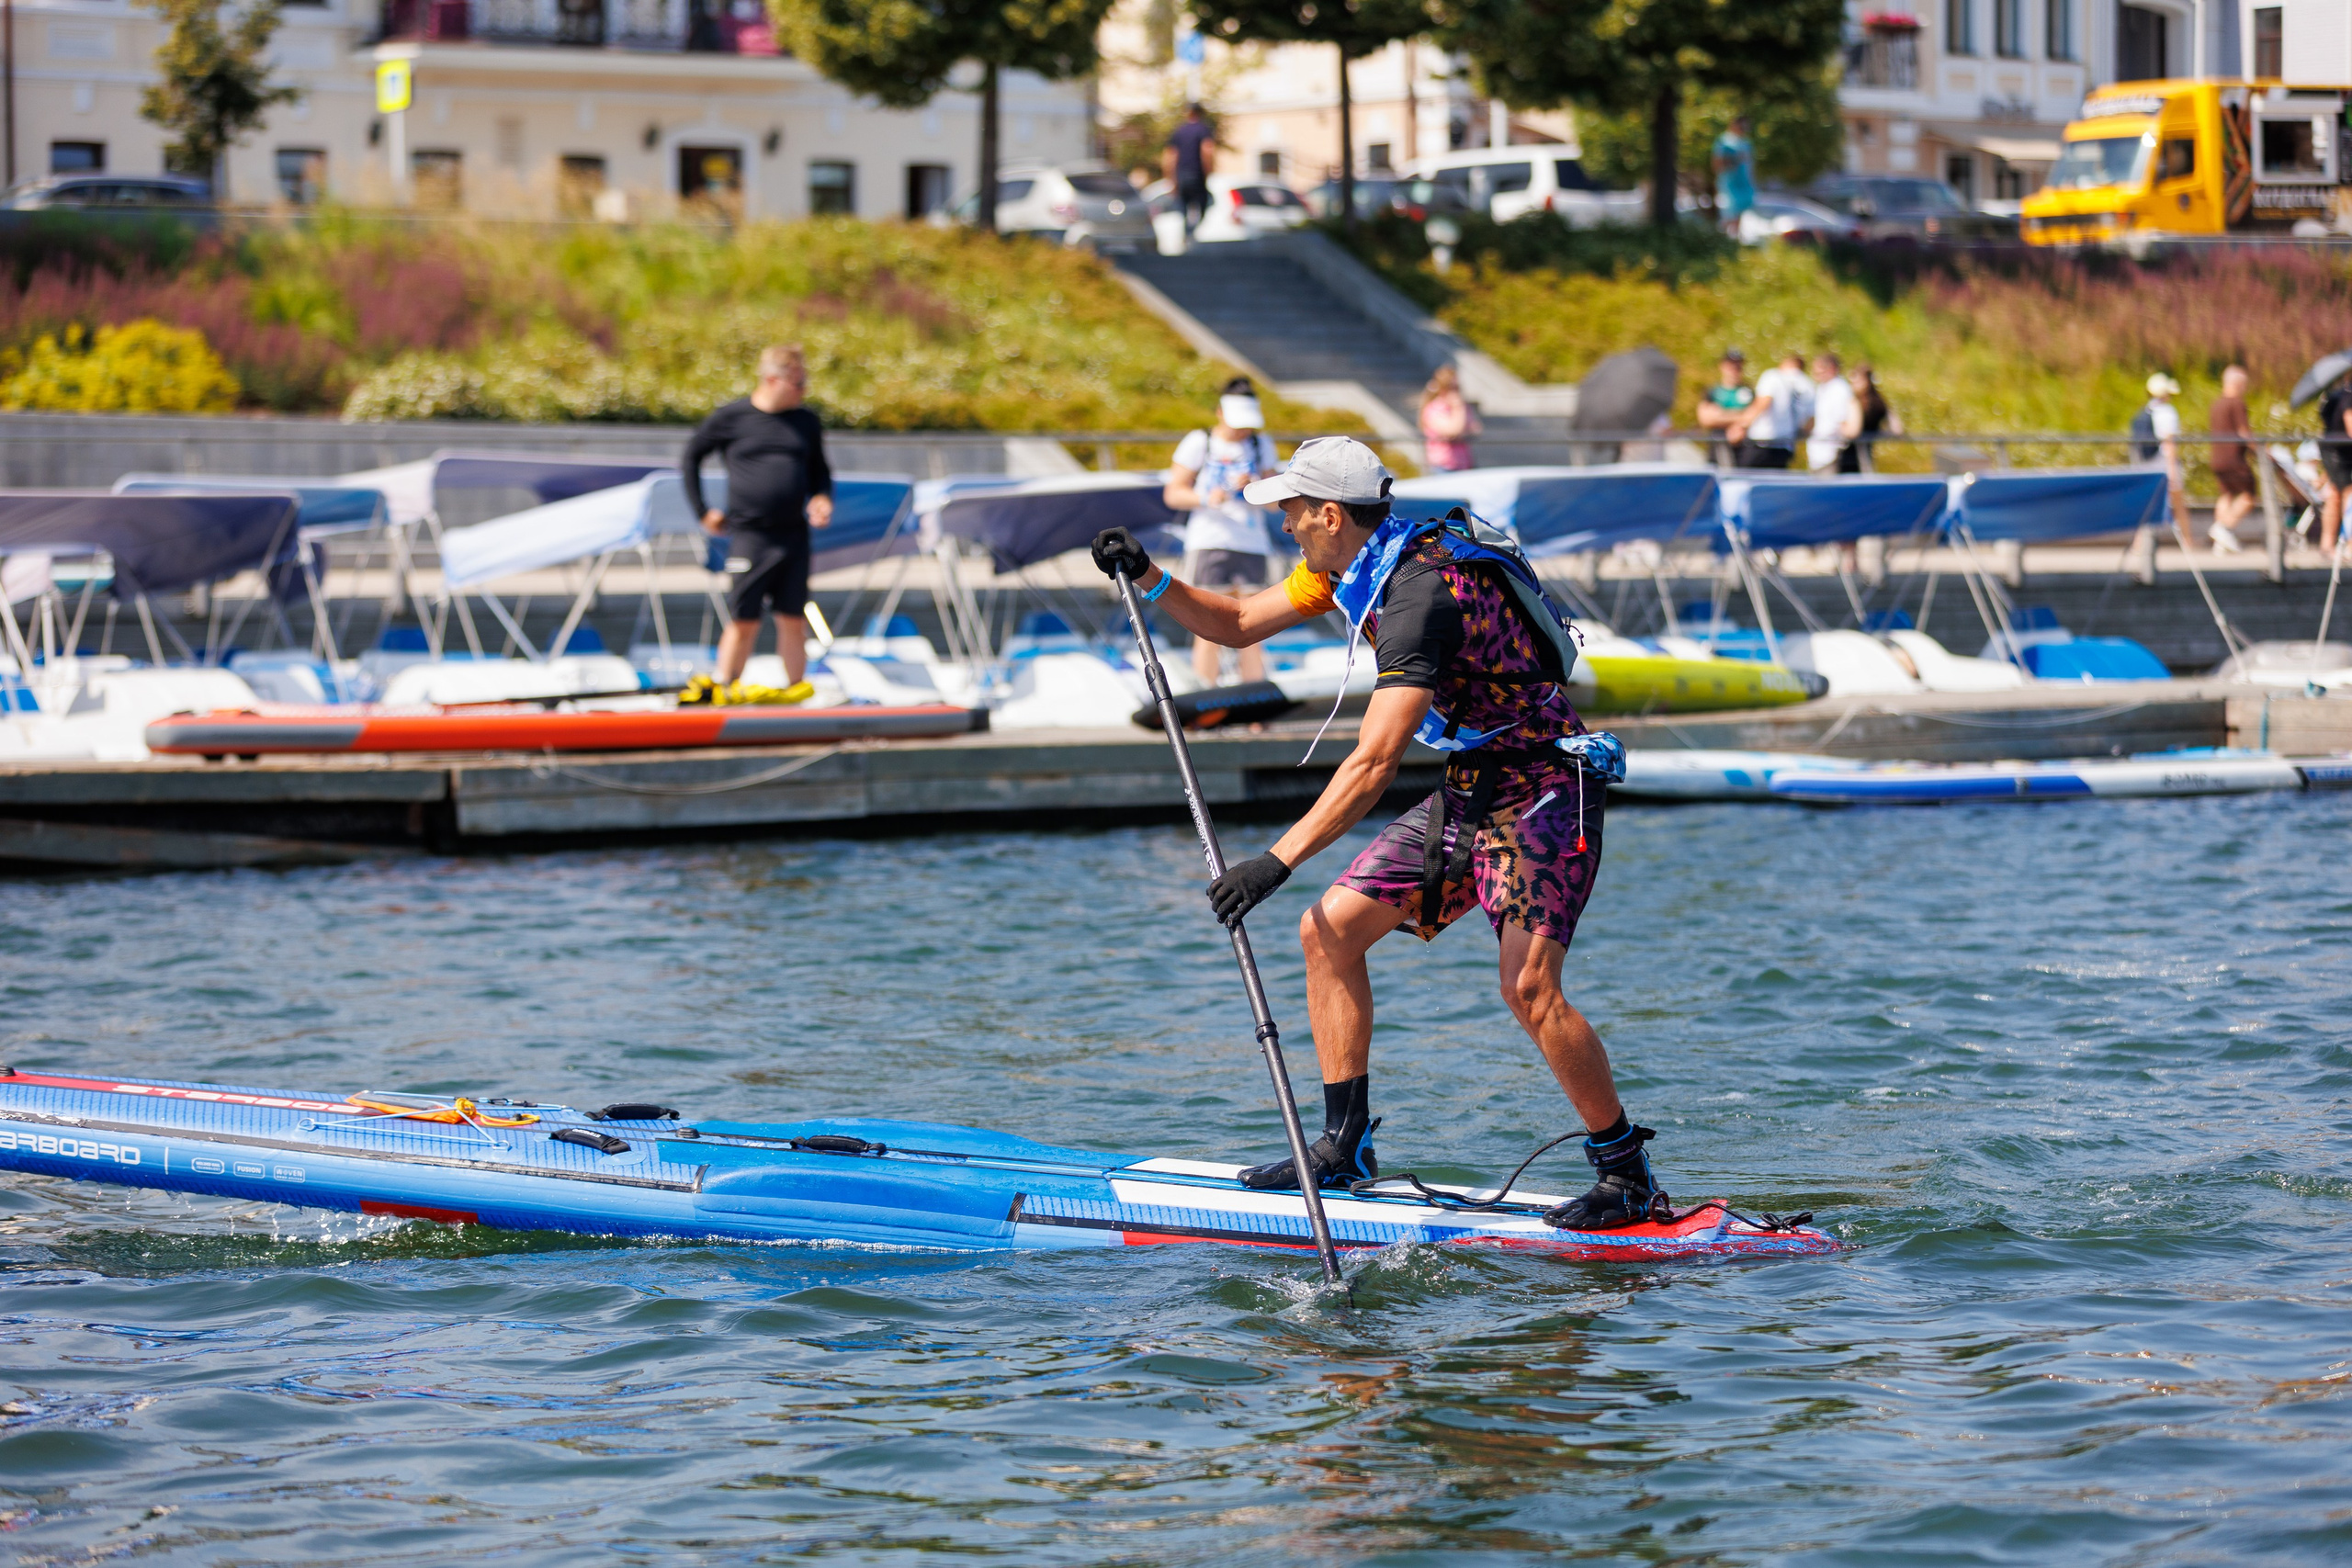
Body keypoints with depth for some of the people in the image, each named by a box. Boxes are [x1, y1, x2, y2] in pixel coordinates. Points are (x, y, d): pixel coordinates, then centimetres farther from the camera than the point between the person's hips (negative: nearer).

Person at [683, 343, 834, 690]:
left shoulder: (807, 423, 9)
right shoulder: (730, 417, -1)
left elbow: (819, 470, 22)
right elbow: (690, 459, 10)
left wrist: (821, 497, 0)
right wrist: (702, 511, 6)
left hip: (794, 534, 3)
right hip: (750, 535, -3)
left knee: (793, 620, 3)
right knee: (743, 622, -2)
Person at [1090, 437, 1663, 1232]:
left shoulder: (1419, 593, -28)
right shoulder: (1356, 562, 3)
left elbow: (1374, 763, -34)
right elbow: (1239, 623, 15)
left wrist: (1278, 861, -37)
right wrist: (1149, 580, -1)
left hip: (1540, 797, -10)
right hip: (1466, 792, 10)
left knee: (1528, 985, -22)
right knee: (1329, 930, 3)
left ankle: (1629, 1176, -9)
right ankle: (1344, 1148, 7)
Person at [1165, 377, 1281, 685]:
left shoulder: (1261, 445, 12)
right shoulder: (1199, 443, 2)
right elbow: (1173, 494, 2)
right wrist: (1205, 499, -16)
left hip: (1251, 543, 3)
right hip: (1210, 541, -3)